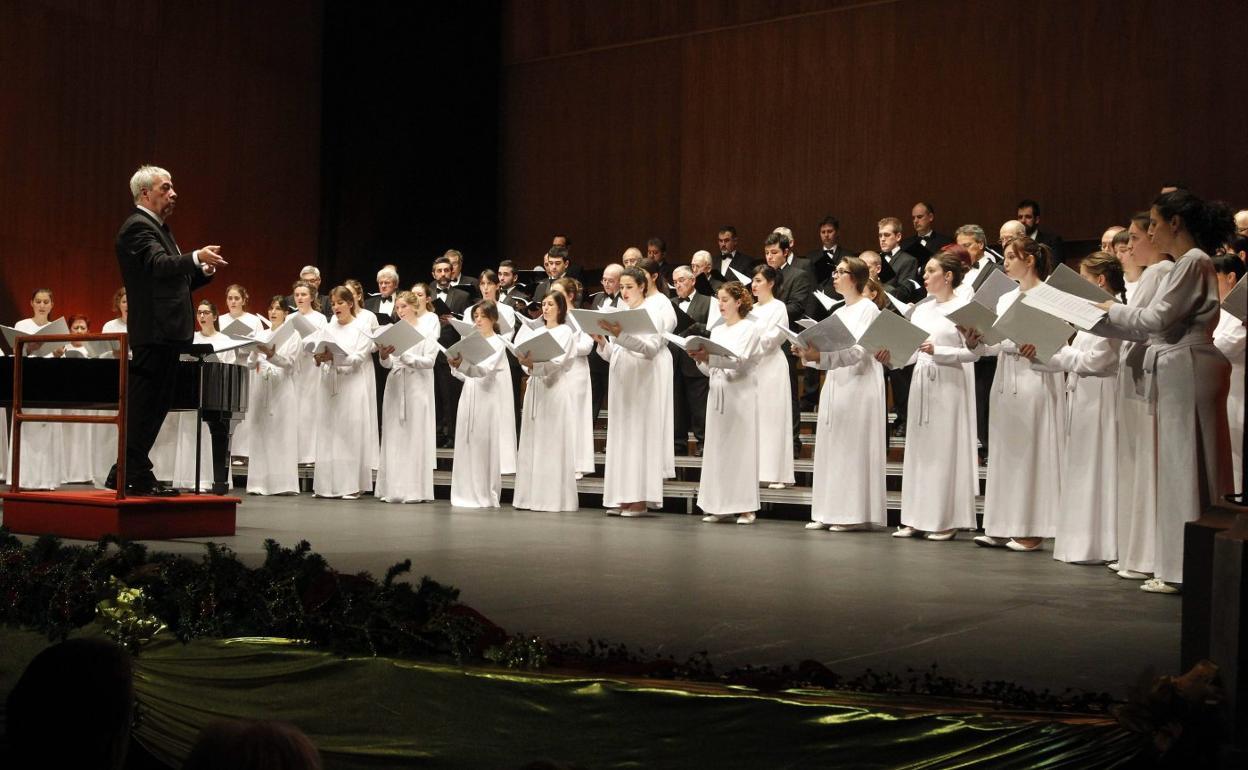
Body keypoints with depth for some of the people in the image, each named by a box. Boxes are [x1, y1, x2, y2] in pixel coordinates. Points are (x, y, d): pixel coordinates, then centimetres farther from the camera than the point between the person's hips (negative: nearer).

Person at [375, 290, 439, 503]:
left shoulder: (427, 332, 2)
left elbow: (429, 361, -7)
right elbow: (387, 364, 7)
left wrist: (403, 355, -18)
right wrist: (384, 356, -15)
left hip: (418, 388, -4)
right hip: (395, 388, 4)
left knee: (416, 437, -4)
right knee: (393, 437, 3)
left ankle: (415, 490, -1)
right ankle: (393, 489, 6)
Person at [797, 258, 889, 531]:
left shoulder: (868, 309, -5)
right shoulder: (839, 313, 19)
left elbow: (858, 351, -18)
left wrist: (820, 356, -31)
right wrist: (810, 354, -4)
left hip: (859, 387, -8)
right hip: (835, 385, 8)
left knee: (853, 448, -7)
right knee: (831, 448, 6)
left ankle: (856, 513, -3)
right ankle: (831, 512, 10)